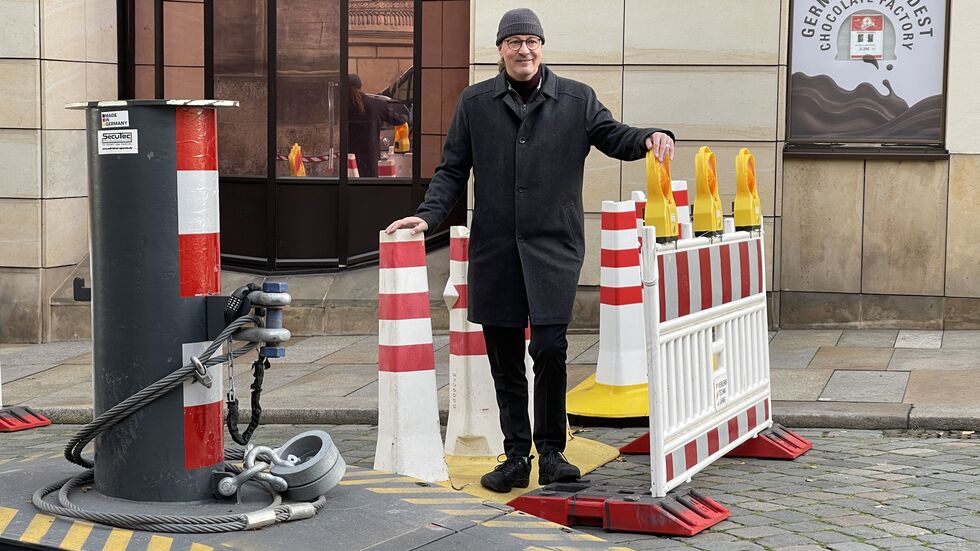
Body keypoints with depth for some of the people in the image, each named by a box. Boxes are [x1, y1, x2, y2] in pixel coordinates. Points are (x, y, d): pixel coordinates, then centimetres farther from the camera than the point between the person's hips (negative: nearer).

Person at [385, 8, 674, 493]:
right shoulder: (474, 103, 9)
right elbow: (452, 171, 11)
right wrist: (428, 215, -4)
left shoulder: (576, 100, 7)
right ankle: (516, 456, 16)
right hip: (494, 248, 2)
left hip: (554, 244, -2)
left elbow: (611, 137, 11)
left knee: (549, 348, -12)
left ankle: (550, 452, 3)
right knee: (504, 358, 6)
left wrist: (648, 139, -12)